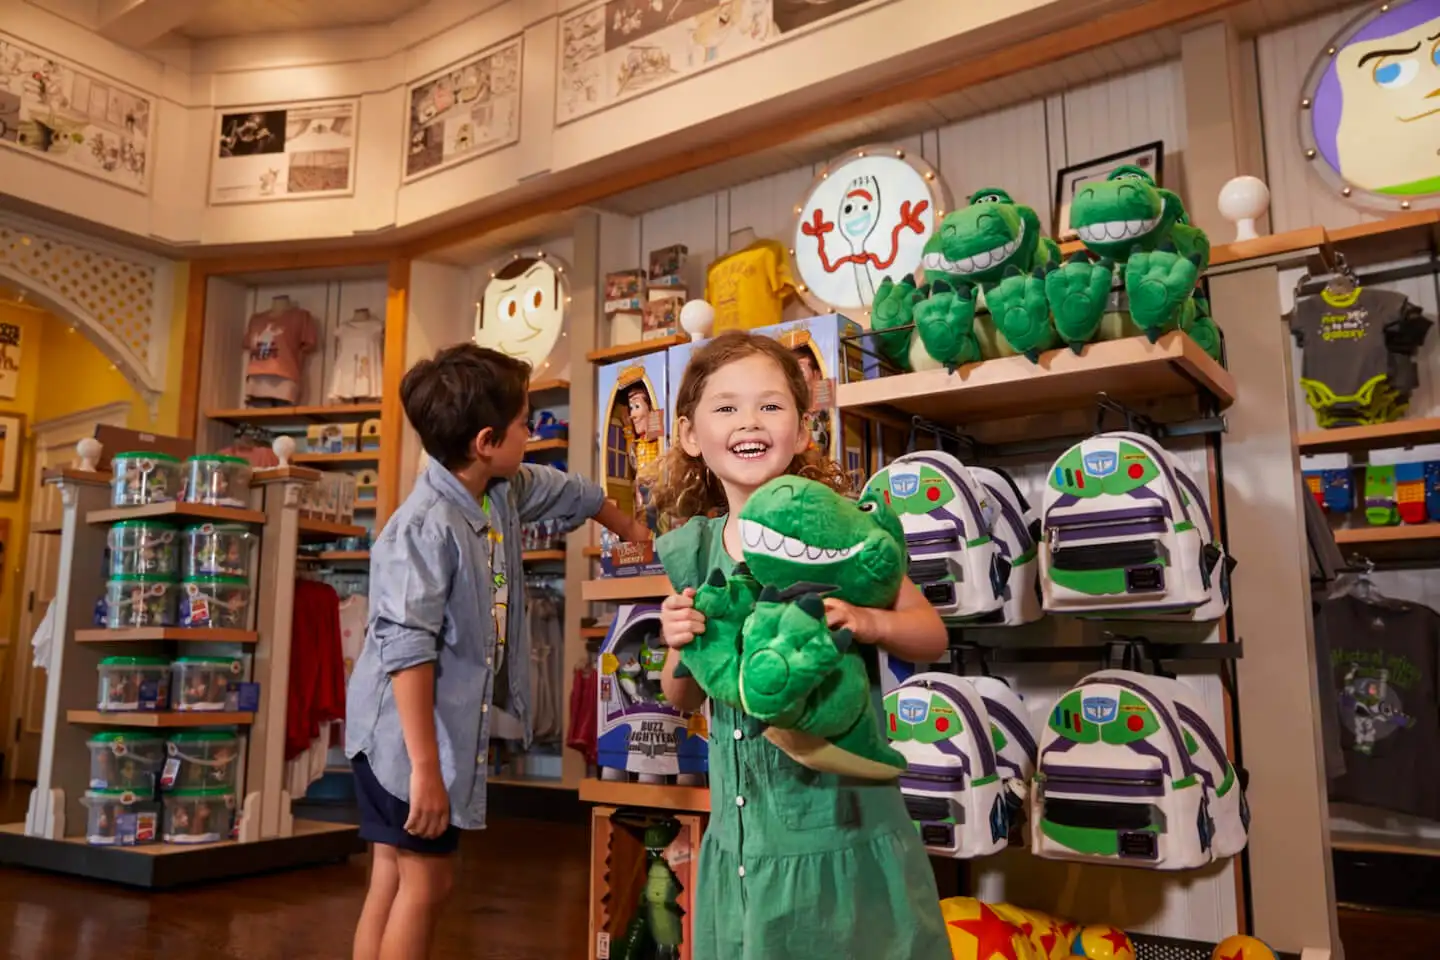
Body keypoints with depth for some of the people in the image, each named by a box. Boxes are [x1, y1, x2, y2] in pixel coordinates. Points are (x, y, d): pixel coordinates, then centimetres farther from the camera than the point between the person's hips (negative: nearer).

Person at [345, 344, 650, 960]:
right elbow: (406, 651, -28)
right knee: (425, 881, 3)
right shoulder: (426, 527, -25)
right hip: (407, 736, -8)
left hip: (456, 726, 8)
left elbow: (567, 492, 25)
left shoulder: (506, 491, 3)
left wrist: (629, 528, 40)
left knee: (396, 880, 15)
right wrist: (425, 766, -29)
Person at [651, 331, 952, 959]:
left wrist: (869, 622, -23)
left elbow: (931, 634, -3)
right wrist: (681, 647, -13)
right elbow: (683, 699, 8)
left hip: (844, 824, -3)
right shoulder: (693, 551, -1)